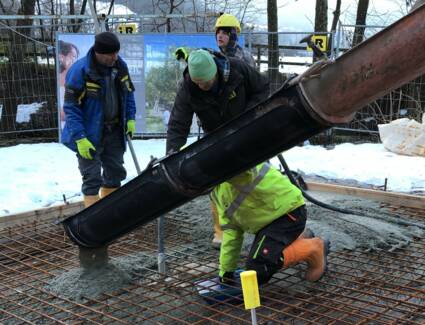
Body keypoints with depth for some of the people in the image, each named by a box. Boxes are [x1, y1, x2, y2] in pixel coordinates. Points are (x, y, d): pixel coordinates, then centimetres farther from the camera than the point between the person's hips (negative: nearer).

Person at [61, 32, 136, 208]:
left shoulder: (120, 65, -3)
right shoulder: (79, 71, -21)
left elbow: (128, 93, 14)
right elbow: (71, 108, -19)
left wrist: (130, 119, 5)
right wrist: (80, 138, -23)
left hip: (114, 131, 6)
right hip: (90, 135, -6)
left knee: (115, 173, 16)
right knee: (92, 179, -2)